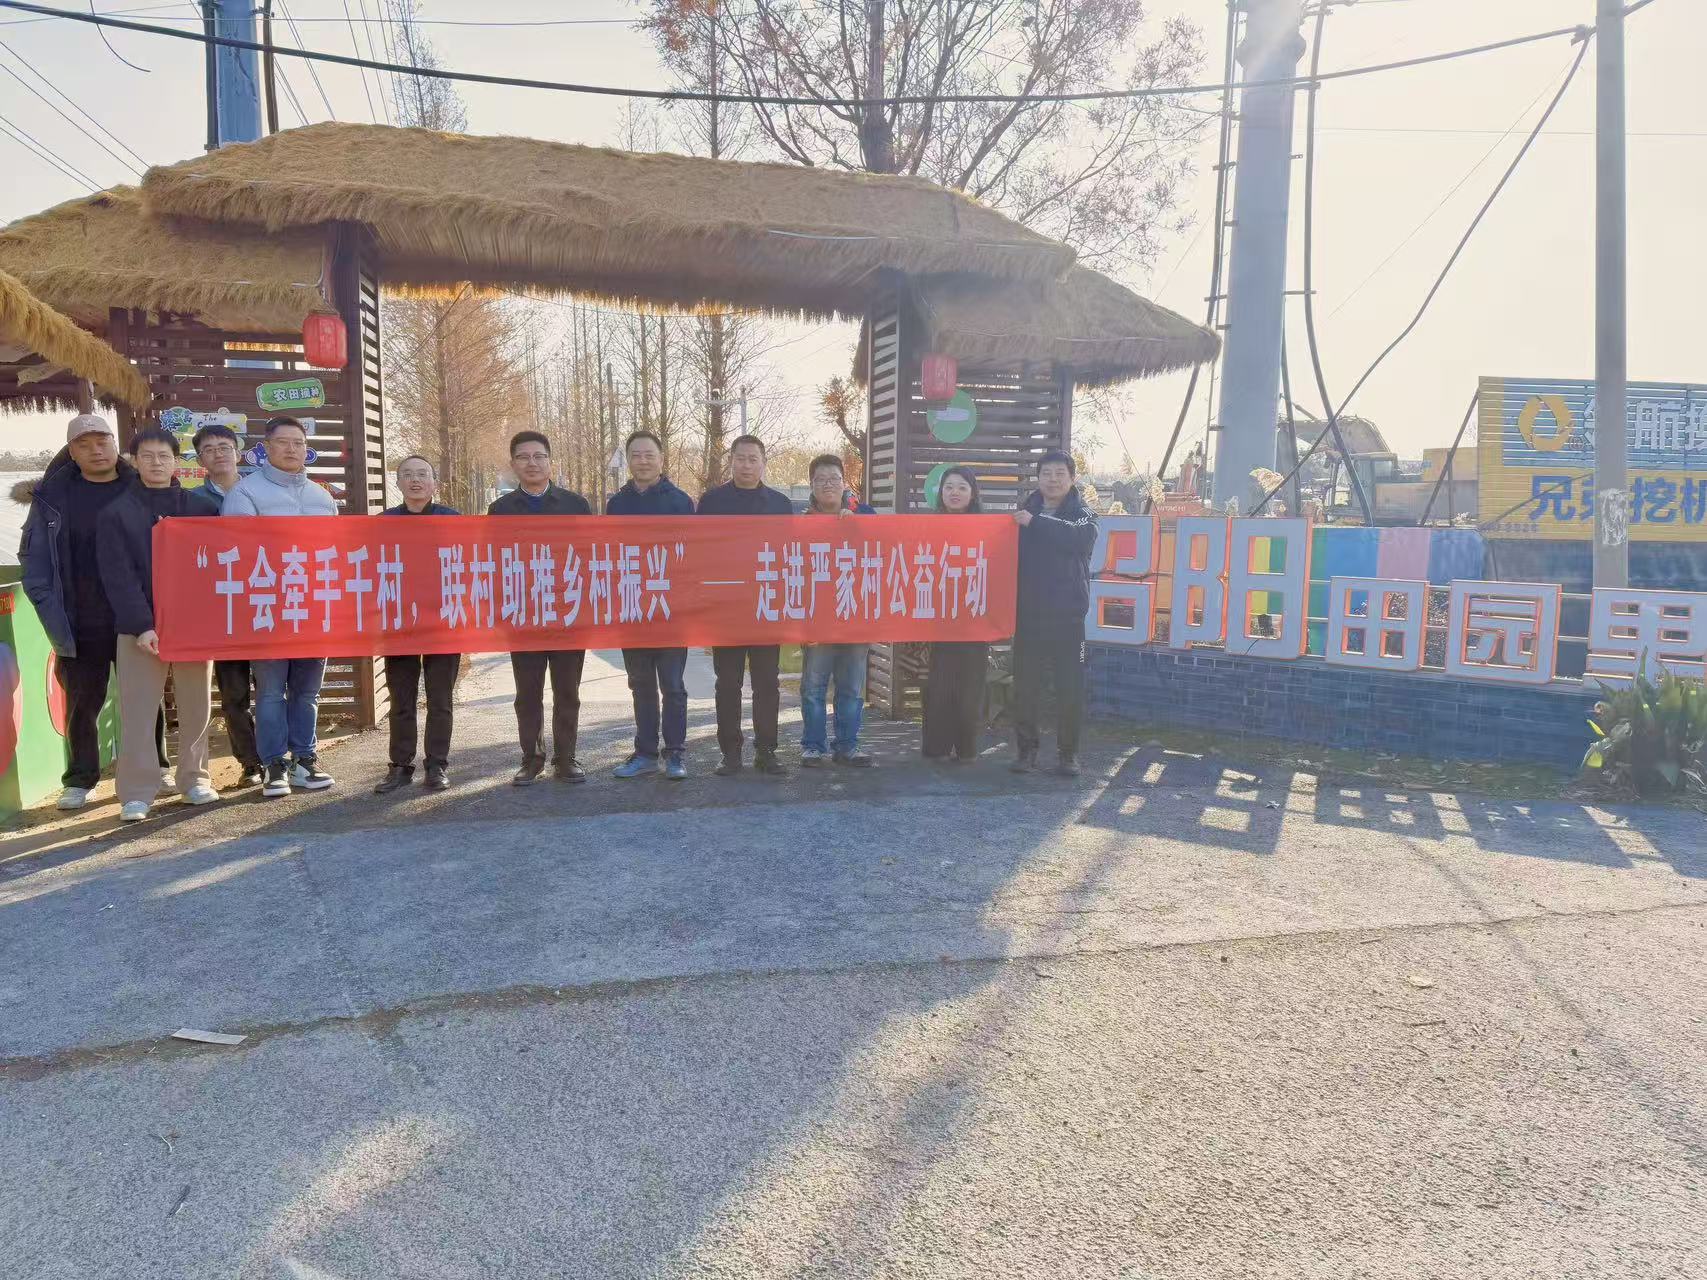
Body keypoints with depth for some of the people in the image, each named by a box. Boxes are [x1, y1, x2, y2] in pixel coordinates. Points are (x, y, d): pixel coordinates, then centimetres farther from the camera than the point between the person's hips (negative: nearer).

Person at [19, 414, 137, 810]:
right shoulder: (52, 496, 2)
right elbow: (35, 559, 3)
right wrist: (52, 613, -7)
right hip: (79, 625, 0)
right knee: (81, 704, 8)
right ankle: (80, 780, 20)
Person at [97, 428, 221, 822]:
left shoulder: (199, 509, 9)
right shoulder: (116, 513, 3)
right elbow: (118, 577, -5)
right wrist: (141, 625, -15)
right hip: (140, 628, -2)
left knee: (196, 707, 7)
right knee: (138, 711, -2)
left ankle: (194, 778, 19)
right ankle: (137, 792, 3)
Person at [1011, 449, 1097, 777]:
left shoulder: (1083, 514, 3)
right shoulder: (1024, 513, 10)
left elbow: (1080, 537, -21)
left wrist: (1035, 522, -19)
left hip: (1068, 616, -2)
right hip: (1029, 615, 2)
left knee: (1070, 688, 2)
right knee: (1025, 687, 2)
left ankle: (1068, 753, 12)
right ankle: (1026, 749, 13)